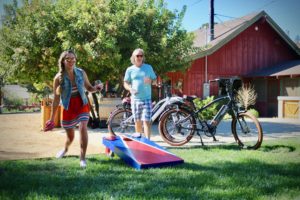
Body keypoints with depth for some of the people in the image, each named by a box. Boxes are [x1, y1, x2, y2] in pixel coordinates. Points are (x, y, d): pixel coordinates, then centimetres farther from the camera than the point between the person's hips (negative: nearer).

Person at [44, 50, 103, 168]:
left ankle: (83, 158, -8)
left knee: (83, 128, -22)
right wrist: (52, 118, -4)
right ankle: (65, 149, 49)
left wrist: (96, 88, -17)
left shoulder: (81, 73, -6)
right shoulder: (59, 78, -12)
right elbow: (56, 99, -6)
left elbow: (88, 88, 7)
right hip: (68, 108, -1)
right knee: (70, 136, 12)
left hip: (82, 105, 1)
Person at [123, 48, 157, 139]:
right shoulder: (130, 69, 5)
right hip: (135, 99, 1)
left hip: (147, 99, -1)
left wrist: (150, 81, -12)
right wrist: (130, 89, -15)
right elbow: (126, 83, 6)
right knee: (137, 121, 8)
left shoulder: (148, 67, 6)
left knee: (146, 121, -9)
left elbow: (155, 79, 12)